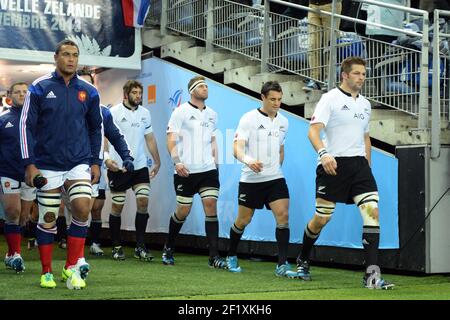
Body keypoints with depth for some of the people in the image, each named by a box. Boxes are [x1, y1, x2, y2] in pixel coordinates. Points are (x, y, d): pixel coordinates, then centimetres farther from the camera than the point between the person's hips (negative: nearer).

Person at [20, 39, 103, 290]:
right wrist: (29, 163, -6)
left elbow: (96, 128, 15)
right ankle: (47, 273, 17)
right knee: (48, 218, 4)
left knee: (82, 208, -15)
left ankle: (72, 267, -2)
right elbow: (27, 125, -1)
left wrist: (96, 162, 8)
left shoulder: (88, 92, 6)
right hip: (48, 166, -1)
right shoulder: (39, 88, -1)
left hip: (79, 163, 1)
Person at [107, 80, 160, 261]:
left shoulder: (144, 113, 9)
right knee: (117, 206, 3)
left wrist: (157, 162, 16)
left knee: (143, 202, -7)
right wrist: (106, 158, -24)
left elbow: (150, 139, 17)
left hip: (140, 166, 4)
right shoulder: (114, 112, -6)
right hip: (118, 167, -4)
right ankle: (116, 247, 14)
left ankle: (140, 247, 0)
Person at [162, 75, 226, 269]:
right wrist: (176, 161, -20)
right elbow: (171, 139, -7)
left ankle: (214, 256, -8)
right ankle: (168, 249, 26)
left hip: (208, 170, 4)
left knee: (211, 206, -9)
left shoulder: (211, 114, 13)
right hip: (186, 171, -4)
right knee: (183, 211, 2)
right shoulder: (181, 112, -3)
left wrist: (215, 164, 17)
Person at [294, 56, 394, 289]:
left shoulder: (365, 104, 17)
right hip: (334, 165, -5)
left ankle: (372, 274, -15)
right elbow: (313, 130, -14)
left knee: (372, 210, -13)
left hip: (359, 164, 5)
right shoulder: (330, 98, -4)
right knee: (322, 218, 2)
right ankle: (302, 261, 29)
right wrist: (323, 153, -31)